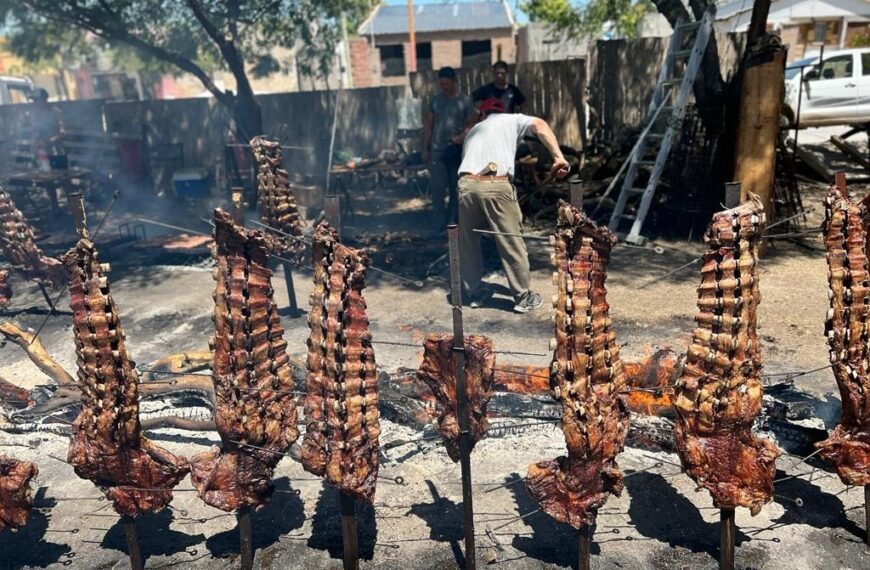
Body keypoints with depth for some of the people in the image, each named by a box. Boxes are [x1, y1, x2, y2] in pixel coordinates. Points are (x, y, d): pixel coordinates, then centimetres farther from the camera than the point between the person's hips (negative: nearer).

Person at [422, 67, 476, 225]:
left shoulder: (465, 101, 0)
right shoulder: (435, 100, 6)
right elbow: (428, 126, 9)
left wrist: (463, 137, -18)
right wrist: (425, 149, 5)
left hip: (458, 150, -1)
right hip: (437, 150, 1)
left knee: (456, 187, 5)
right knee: (437, 186, -4)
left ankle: (452, 220, 16)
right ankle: (440, 221, 4)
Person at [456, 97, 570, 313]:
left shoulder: (473, 130, 34)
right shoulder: (511, 119, 23)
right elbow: (540, 125, 3)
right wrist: (559, 157, -6)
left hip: (467, 184, 4)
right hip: (496, 186, -4)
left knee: (468, 243, 19)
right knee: (511, 243, 7)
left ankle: (474, 294, 29)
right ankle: (523, 297, 17)